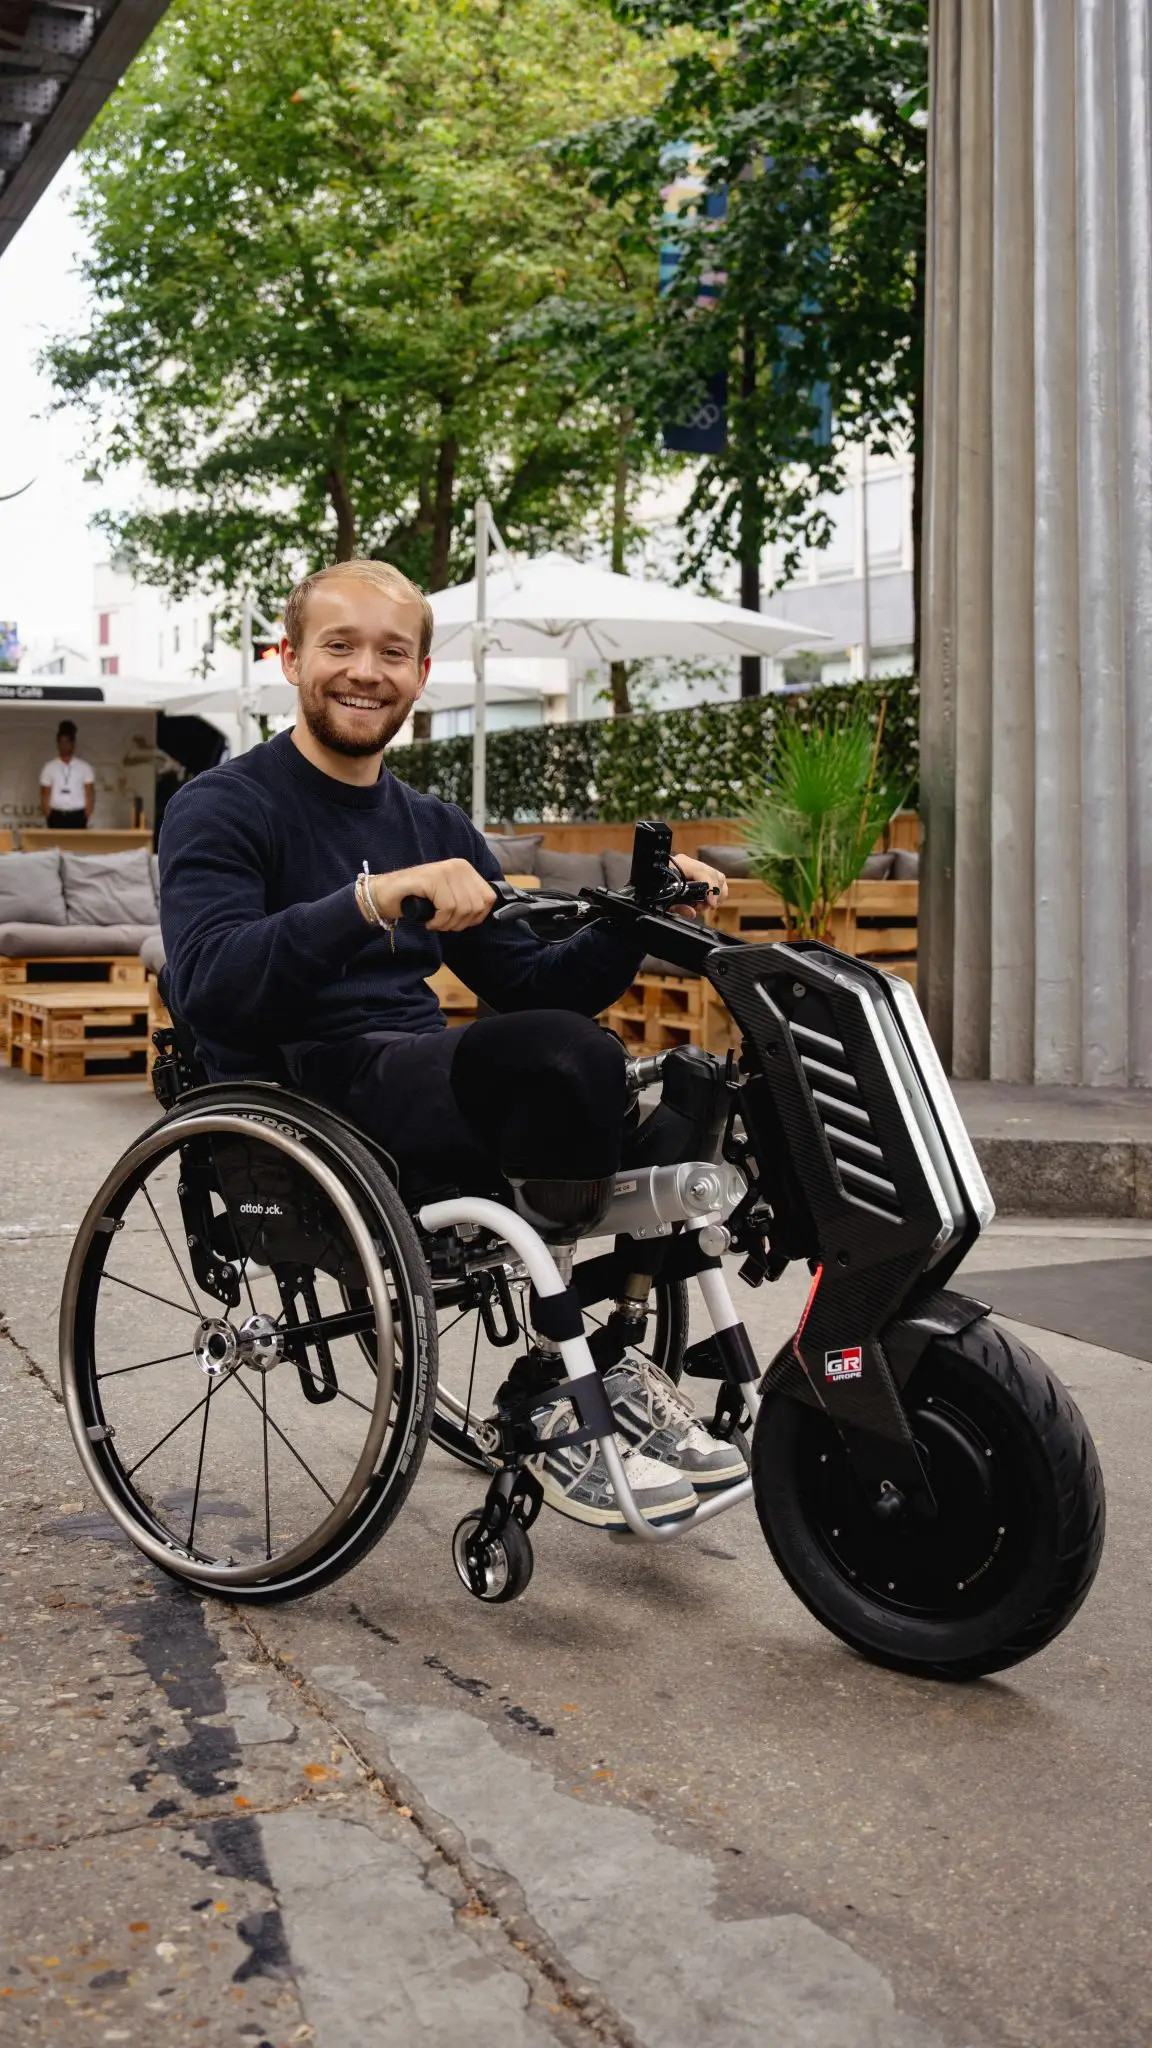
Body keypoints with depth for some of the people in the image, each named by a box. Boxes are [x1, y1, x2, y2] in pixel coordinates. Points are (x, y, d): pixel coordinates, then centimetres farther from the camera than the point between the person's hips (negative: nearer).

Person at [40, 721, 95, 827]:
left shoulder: (84, 767, 5)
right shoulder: (49, 768, 7)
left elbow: (90, 795, 5)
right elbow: (45, 795, 8)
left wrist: (85, 817, -4)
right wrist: (49, 817, -2)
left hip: (77, 817, 0)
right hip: (56, 817, 0)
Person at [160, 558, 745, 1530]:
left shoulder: (435, 827, 20)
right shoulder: (220, 810, -1)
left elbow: (532, 984, 14)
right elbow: (210, 986, -20)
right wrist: (379, 896, -31)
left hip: (423, 1080, 7)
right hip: (302, 1095, -7)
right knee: (566, 1055, -30)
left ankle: (614, 1370, -2)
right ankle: (557, 1395, -14)